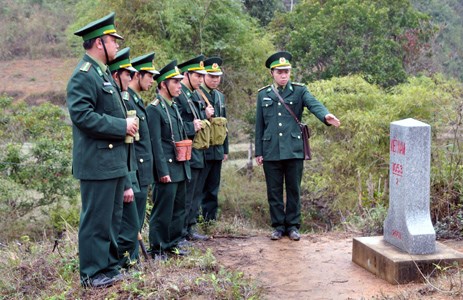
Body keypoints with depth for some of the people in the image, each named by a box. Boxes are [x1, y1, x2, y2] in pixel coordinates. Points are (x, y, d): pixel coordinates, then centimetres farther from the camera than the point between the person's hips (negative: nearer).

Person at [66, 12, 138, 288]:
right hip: (98, 163, -10)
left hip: (115, 161, 10)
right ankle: (93, 273, 10)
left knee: (113, 218, 17)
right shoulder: (83, 75, -14)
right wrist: (123, 126, -20)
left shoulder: (104, 73, 17)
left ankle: (109, 266, 28)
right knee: (96, 220, -1)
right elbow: (83, 116, -24)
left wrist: (127, 124, 9)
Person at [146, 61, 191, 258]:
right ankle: (157, 248, 9)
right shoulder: (154, 108, -12)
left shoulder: (174, 107, 15)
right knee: (163, 210, -2)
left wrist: (186, 165, 17)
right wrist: (163, 171, -19)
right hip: (167, 168, -9)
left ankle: (173, 243, 26)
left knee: (178, 209, 15)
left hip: (180, 168, 9)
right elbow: (156, 142, -17)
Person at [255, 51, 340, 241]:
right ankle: (278, 225, 18)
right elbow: (259, 125, 10)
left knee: (293, 189, 5)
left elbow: (314, 104, -15)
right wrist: (258, 152, 7)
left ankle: (293, 226, 17)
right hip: (271, 152, 1)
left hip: (294, 150, -1)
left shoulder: (299, 91, 4)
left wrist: (325, 116, -37)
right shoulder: (263, 95, 9)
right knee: (274, 190, 6)